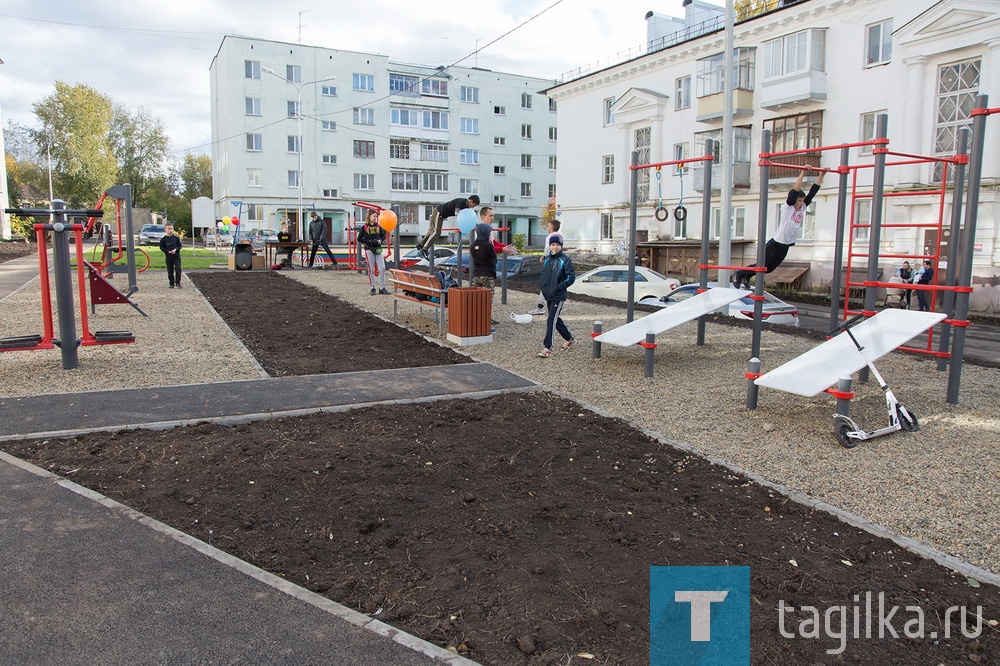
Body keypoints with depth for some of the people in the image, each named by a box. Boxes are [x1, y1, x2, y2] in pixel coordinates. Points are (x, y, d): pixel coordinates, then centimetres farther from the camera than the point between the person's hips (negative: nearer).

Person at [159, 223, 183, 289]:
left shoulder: (176, 238, 2)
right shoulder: (163, 239, -1)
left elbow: (180, 245, 4)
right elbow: (161, 247, -1)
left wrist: (175, 249, -15)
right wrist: (168, 251, -14)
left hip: (177, 256, 0)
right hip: (169, 257, 0)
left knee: (178, 269, -10)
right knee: (170, 271, 6)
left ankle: (178, 283, 1)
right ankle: (172, 284, 16)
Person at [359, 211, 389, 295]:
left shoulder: (378, 226, 7)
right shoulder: (364, 227, -3)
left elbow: (383, 236, 15)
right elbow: (359, 239, -4)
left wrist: (380, 240, -6)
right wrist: (369, 242, -15)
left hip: (378, 249, 3)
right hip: (369, 250, -3)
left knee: (382, 268, -3)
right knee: (371, 269, 2)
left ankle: (382, 288, 4)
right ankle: (373, 288, 9)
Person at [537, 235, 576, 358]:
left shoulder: (565, 260, -8)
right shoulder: (547, 260, 11)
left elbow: (571, 277, -11)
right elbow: (543, 274, 22)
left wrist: (559, 287, -16)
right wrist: (544, 288, 9)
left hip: (558, 297, -7)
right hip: (548, 296, 7)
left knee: (551, 321, -11)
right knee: (556, 320, 17)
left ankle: (547, 348, -10)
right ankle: (570, 339, 36)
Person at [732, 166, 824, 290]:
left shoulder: (803, 208, 5)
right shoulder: (787, 207, -13)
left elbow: (813, 191, 2)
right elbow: (795, 191, -26)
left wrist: (821, 175, -2)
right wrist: (803, 173, -31)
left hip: (786, 246, 7)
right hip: (776, 243, -7)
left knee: (769, 268, 14)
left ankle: (746, 277, 33)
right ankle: (738, 274, 20)